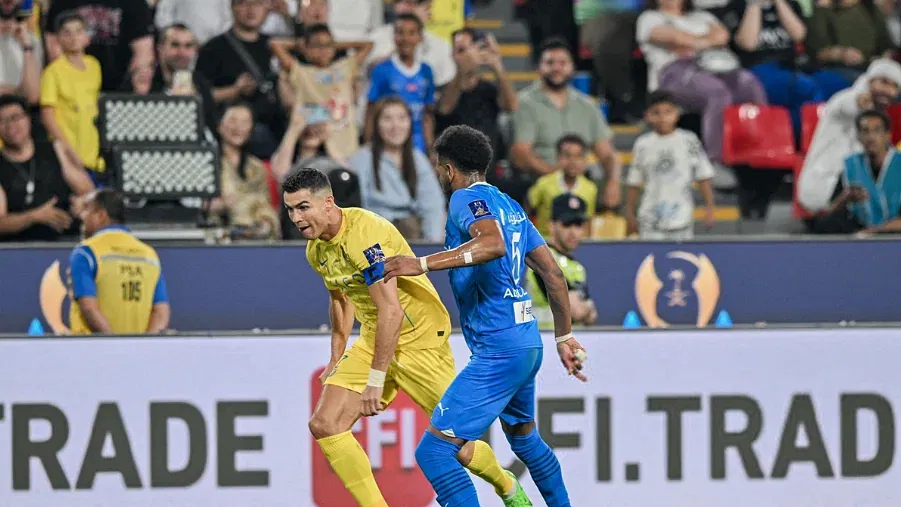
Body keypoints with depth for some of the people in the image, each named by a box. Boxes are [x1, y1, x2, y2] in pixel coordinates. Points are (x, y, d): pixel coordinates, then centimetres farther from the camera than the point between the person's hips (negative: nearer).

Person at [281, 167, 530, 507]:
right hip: (373, 339, 8)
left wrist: (375, 381, -27)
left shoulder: (365, 234, -26)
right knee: (324, 425, -10)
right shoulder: (317, 249, 2)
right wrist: (336, 358, 21)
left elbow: (391, 311, -29)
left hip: (419, 336, -8)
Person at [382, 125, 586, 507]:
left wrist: (422, 264, -30)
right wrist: (565, 338, 24)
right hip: (528, 344, 10)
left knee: (433, 452, -12)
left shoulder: (466, 198, -8)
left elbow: (494, 243, -30)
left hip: (497, 353, -10)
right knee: (525, 439, 32)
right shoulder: (510, 205, 17)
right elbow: (553, 275, 17)